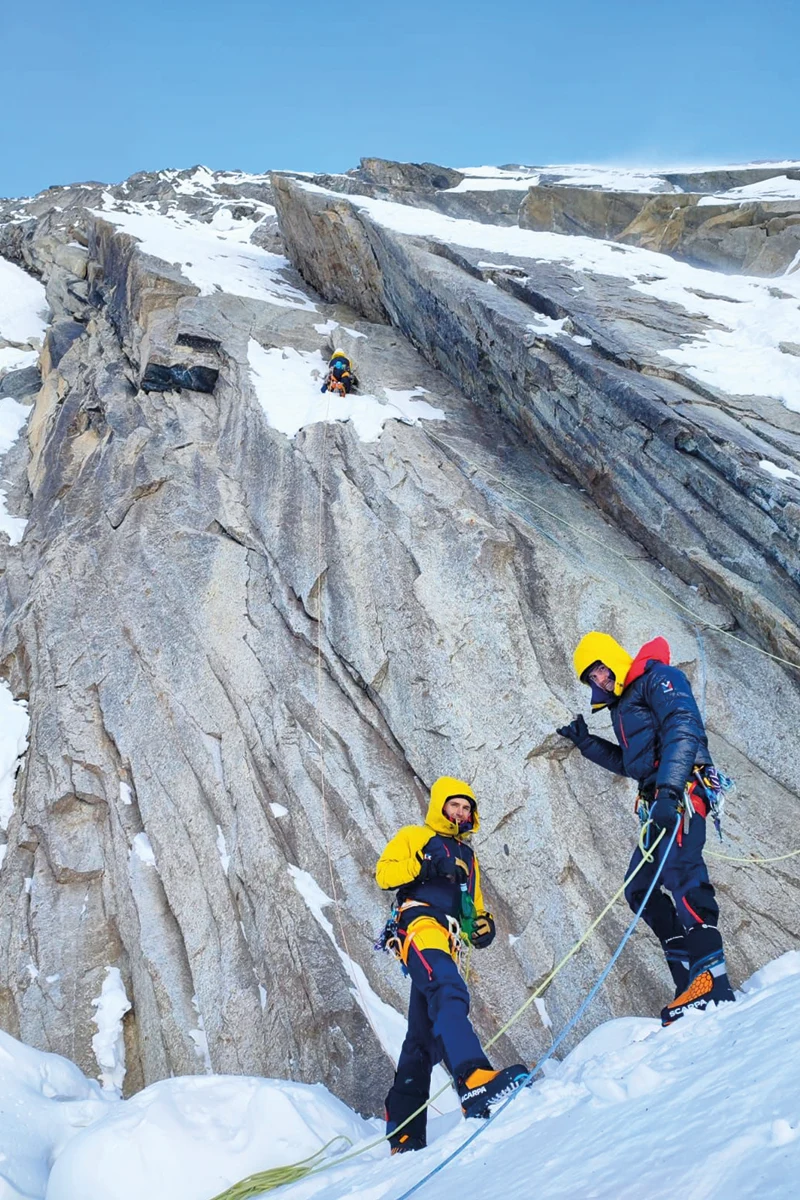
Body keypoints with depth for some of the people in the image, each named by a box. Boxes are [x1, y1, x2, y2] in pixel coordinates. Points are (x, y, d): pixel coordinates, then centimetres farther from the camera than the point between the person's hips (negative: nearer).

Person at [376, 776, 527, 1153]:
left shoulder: (467, 855, 34)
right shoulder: (414, 837, 15)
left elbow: (474, 906, 30)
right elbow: (384, 873, 1)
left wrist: (482, 924, 8)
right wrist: (424, 866, -13)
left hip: (446, 944, 7)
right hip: (421, 923, -7)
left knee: (424, 1038, 5)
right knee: (449, 994, -35)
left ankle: (404, 1134, 8)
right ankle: (474, 1081, -55)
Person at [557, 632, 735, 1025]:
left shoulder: (656, 678, -1)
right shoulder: (622, 705, 26)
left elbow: (683, 730, -17)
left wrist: (668, 790, -27)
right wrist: (585, 742, 28)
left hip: (683, 790, -10)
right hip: (658, 801, 10)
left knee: (678, 869, -27)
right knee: (639, 889, 5)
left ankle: (711, 981, -32)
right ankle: (691, 978, 4)